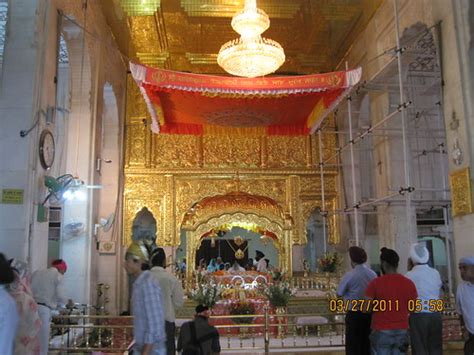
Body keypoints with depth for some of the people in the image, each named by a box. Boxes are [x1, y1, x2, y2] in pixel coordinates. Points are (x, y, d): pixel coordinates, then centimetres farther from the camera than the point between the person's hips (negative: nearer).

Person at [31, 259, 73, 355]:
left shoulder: (37, 272, 20)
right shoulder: (58, 275, 4)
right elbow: (59, 295, -4)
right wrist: (68, 302, 13)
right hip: (44, 309, -5)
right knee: (42, 342, 3)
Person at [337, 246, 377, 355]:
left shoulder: (349, 275, -16)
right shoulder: (373, 274, -1)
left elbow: (339, 293, -7)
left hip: (354, 314, -5)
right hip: (369, 313, 5)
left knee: (353, 346, 5)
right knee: (367, 345, 16)